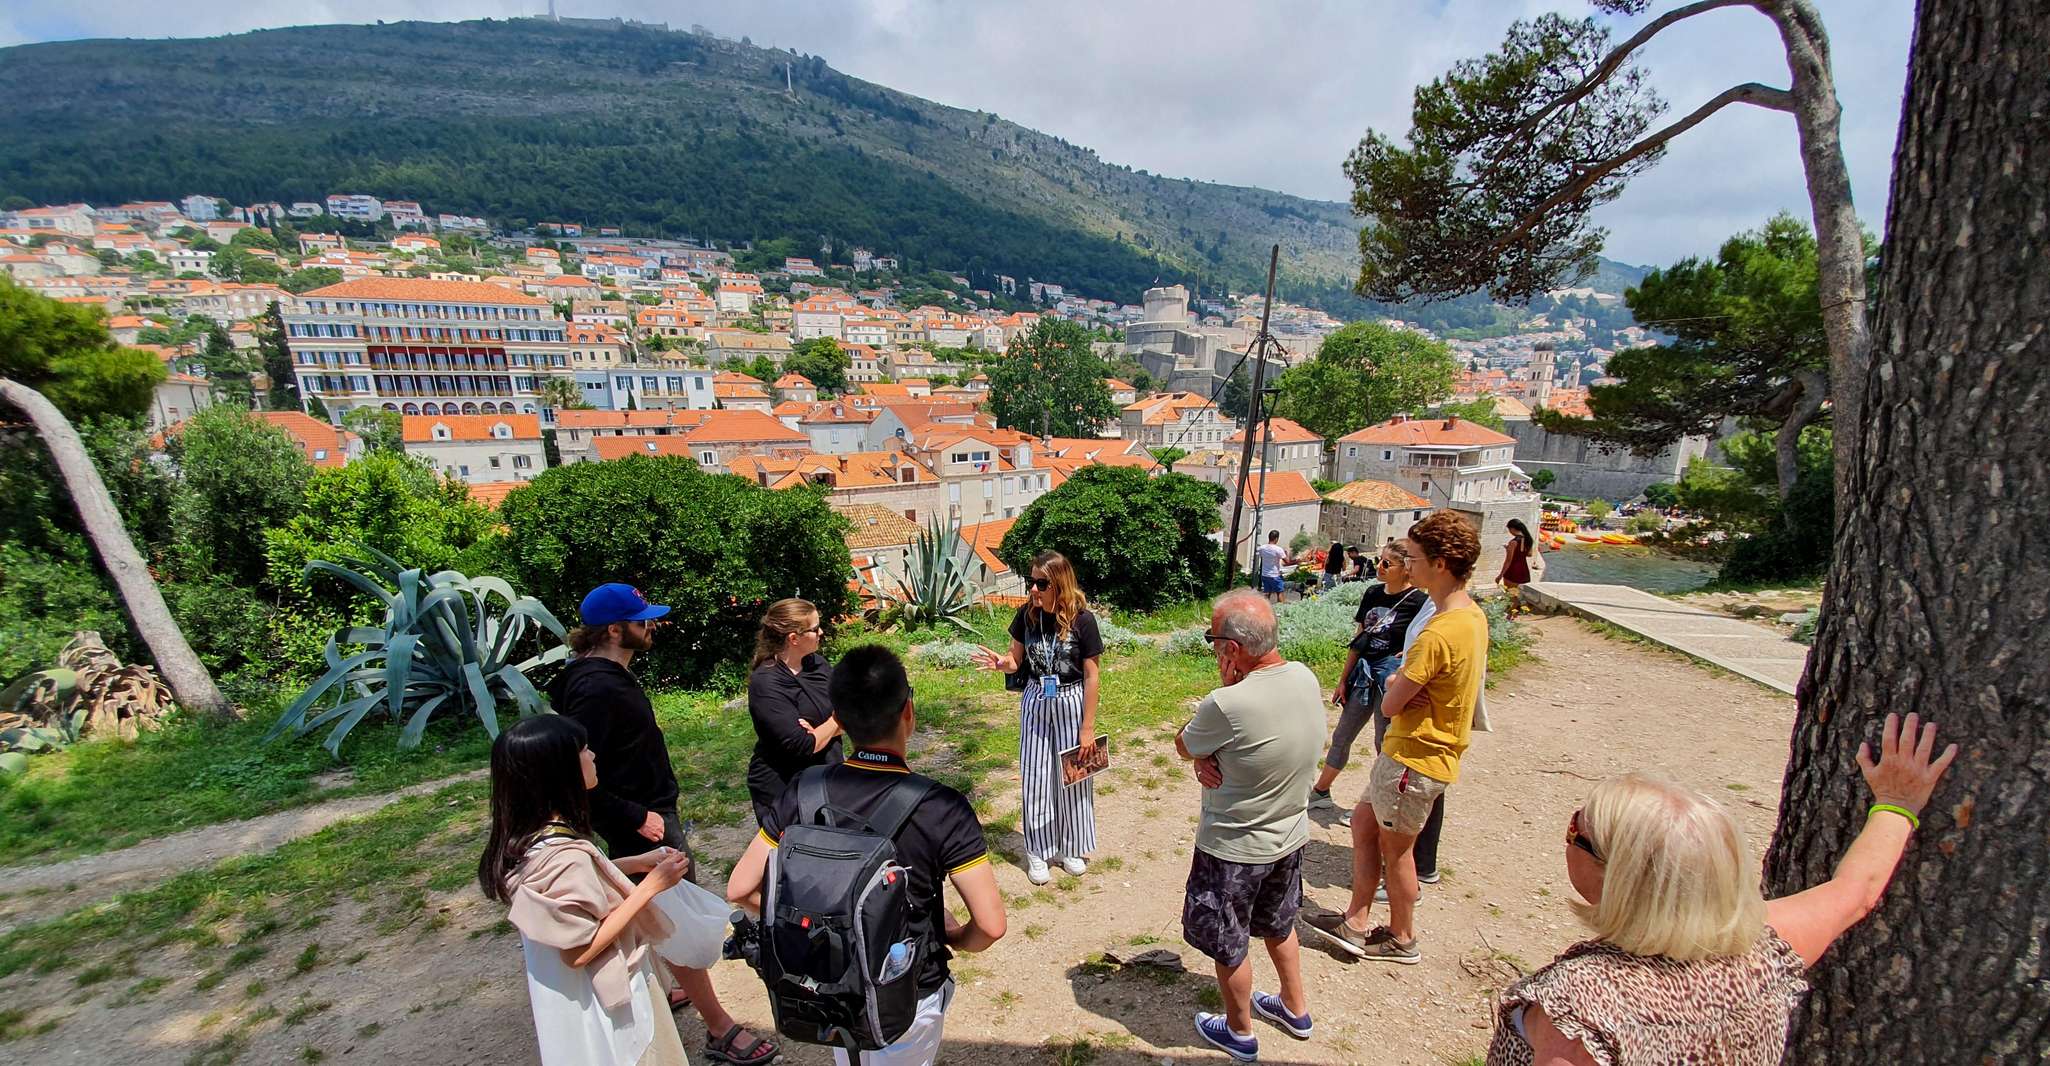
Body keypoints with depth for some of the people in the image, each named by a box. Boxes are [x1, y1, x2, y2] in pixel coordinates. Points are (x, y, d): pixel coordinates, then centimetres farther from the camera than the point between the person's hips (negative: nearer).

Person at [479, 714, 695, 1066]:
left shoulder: (533, 835, -7)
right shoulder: (565, 855, -34)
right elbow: (580, 949, -28)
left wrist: (636, 862, 2)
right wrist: (649, 886, -25)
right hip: (597, 1004, -8)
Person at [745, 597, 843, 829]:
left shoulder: (817, 663, 1)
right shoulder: (765, 684, -20)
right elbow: (802, 746, -23)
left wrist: (819, 731, -18)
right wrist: (834, 723, -7)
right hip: (782, 789, -6)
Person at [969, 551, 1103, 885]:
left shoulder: (1082, 619, -17)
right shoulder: (1027, 614, -7)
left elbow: (1091, 676, -12)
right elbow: (1017, 660, 4)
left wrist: (1088, 727, -10)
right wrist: (1001, 663, -21)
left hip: (1071, 705, -3)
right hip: (1035, 704, 3)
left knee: (1072, 778, 10)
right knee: (1035, 778, 8)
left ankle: (1072, 848, 30)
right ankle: (1037, 851, 24)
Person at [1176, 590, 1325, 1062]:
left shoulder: (1226, 706, -34)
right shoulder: (1306, 678, -12)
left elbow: (1182, 745, -13)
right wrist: (1208, 757, -14)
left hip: (1234, 849, -7)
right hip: (1290, 835, 7)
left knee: (1227, 944, 19)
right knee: (1278, 924, 31)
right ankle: (1295, 1009, 51)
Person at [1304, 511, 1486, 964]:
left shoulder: (1440, 633, -29)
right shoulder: (1472, 613, 3)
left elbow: (1390, 705, -22)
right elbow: (1400, 681, 9)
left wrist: (1396, 687, -3)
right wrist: (1400, 681, -10)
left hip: (1415, 760, -9)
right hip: (1410, 751, 9)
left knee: (1395, 849, 11)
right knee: (1363, 824, 17)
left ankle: (1402, 939, 32)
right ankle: (1356, 922, 28)